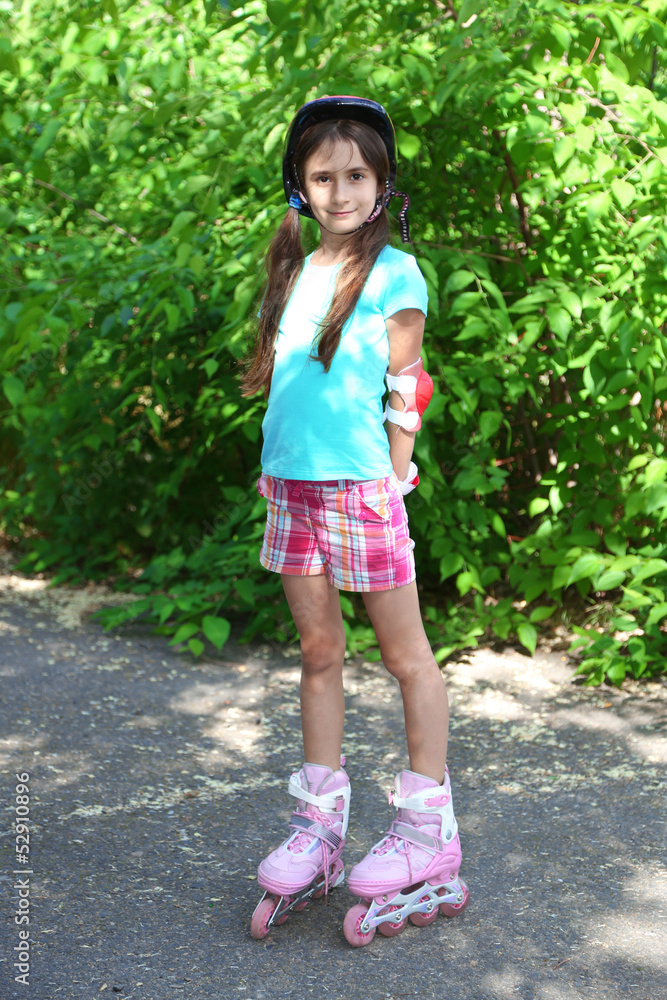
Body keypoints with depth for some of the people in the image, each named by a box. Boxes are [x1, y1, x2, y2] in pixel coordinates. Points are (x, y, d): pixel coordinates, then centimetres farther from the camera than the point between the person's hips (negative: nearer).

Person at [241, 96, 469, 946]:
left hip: (360, 485, -6)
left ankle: (428, 832, 12)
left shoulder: (394, 273, -5)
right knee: (318, 652, 11)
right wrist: (277, 463, 10)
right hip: (292, 486, 6)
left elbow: (404, 391, -5)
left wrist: (395, 479, -6)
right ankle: (319, 826, 20)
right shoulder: (293, 271, 12)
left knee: (404, 653, 3)